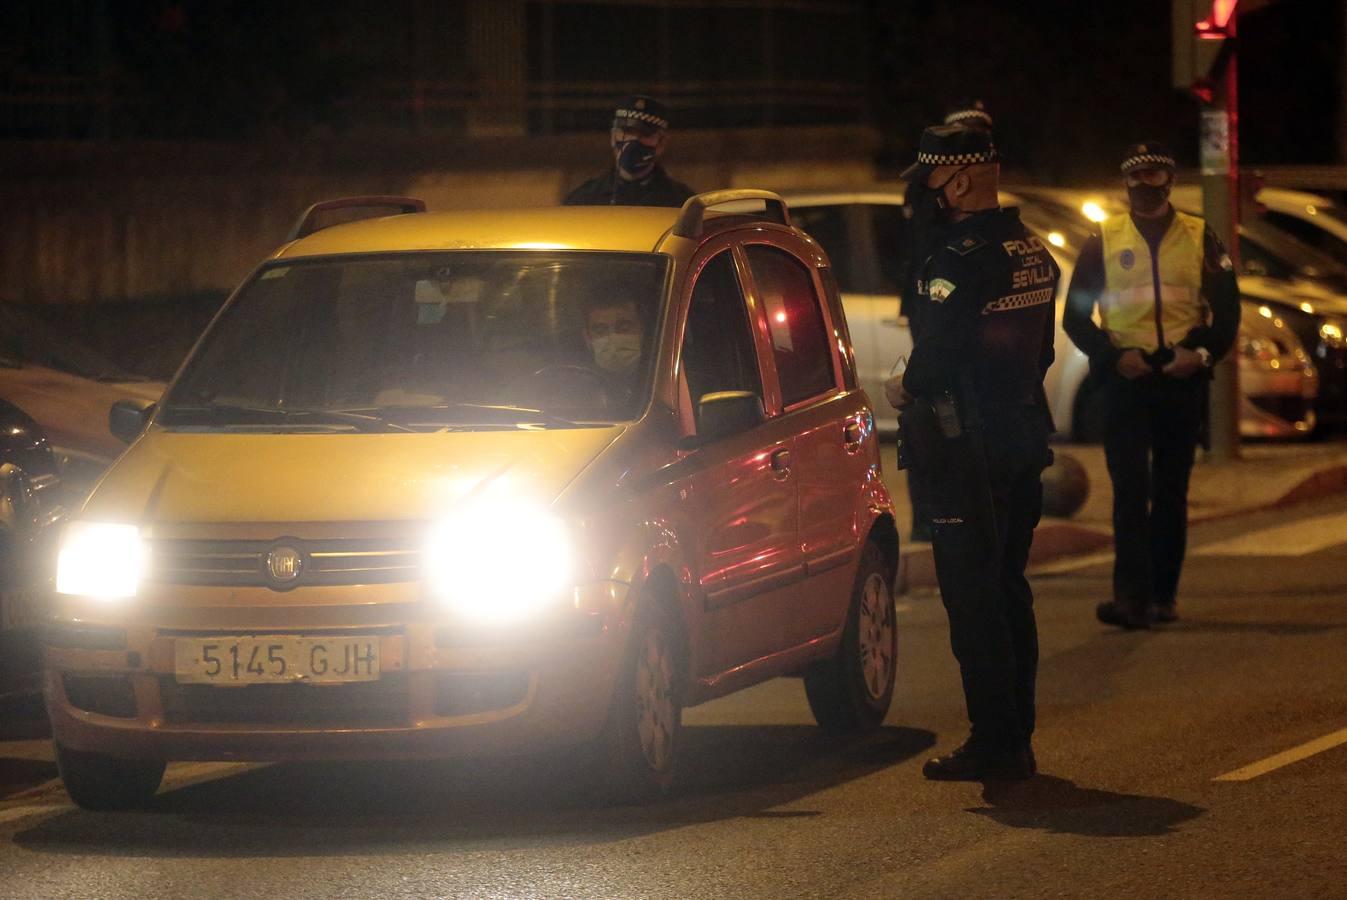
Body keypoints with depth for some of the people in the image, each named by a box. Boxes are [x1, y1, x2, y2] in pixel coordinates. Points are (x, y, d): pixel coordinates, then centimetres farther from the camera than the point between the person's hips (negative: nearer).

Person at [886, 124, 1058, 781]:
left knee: (972, 595, -4)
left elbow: (939, 354, -20)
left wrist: (906, 389, -2)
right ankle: (1016, 740, 18)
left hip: (969, 448, -9)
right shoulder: (1034, 252, 10)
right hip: (1026, 433, 9)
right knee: (1009, 589, 15)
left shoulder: (962, 258, -18)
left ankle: (993, 744, -4)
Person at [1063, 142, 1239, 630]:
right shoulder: (1103, 242, 6)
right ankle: (1131, 597, -19)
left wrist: (1203, 353, -11)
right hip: (1126, 380, -1)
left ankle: (1162, 596, 13)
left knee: (1171, 493, 6)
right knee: (1130, 489, -12)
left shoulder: (1200, 239, 8)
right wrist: (1113, 355, -11)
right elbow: (1075, 316, 5)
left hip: (1183, 382, 1)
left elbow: (1227, 311, 8)